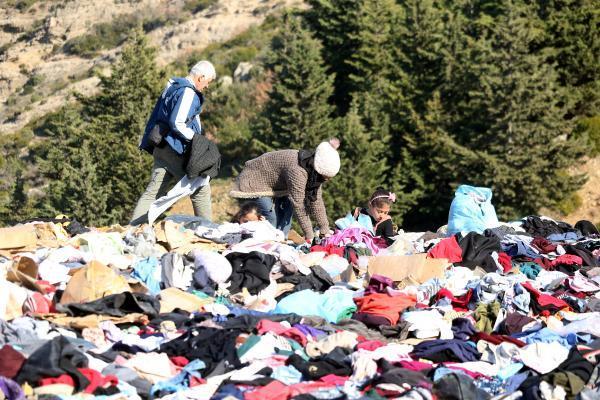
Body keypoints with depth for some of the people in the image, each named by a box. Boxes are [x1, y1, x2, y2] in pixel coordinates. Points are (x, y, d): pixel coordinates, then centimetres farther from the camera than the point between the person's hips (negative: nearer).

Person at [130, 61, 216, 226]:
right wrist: (194, 137, -11)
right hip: (175, 149, -9)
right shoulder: (187, 93, -14)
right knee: (201, 189, 0)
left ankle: (134, 227, 0)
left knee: (154, 191, 6)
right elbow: (176, 123, -21)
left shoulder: (173, 87, 18)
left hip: (161, 148, 9)